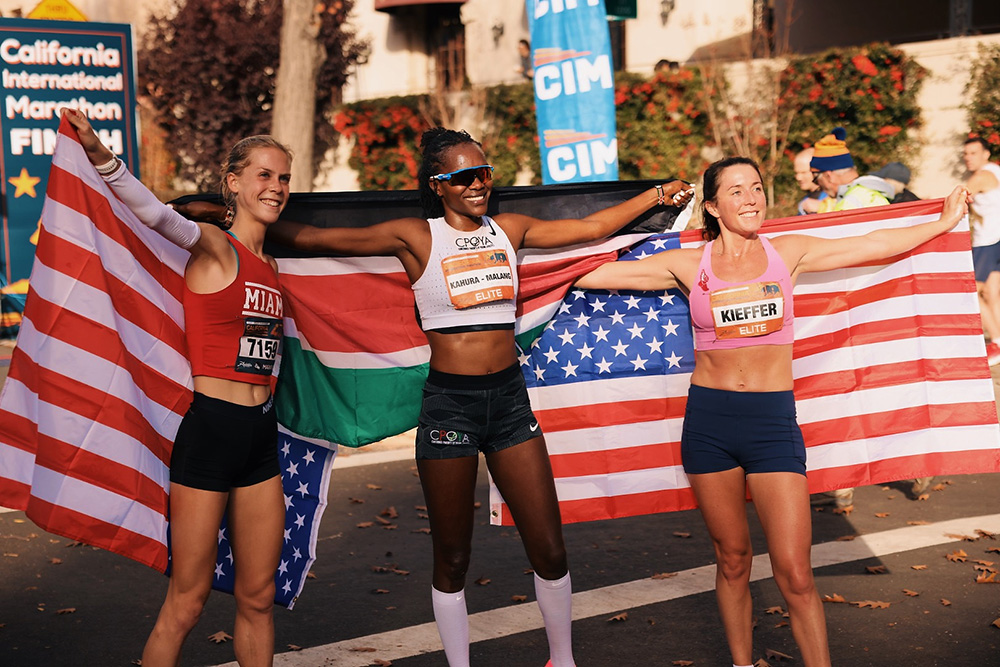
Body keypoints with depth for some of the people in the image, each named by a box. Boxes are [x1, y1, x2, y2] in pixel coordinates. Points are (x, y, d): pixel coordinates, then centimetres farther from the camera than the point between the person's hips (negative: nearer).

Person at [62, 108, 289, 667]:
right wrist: (101, 155, -41)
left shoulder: (271, 264, 14)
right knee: (187, 603, -1)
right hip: (209, 428, -7)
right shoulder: (215, 248, -6)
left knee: (258, 598, 12)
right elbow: (160, 215, -26)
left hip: (261, 434, 7)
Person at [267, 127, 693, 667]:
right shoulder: (416, 237, -5)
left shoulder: (508, 229, 7)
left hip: (510, 399, 3)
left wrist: (658, 194, 20)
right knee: (452, 558, 8)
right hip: (449, 405, -3)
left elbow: (591, 228, 17)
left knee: (549, 550, 6)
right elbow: (311, 238, -5)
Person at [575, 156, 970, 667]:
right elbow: (594, 274, 5)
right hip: (708, 421, 0)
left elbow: (874, 245, 14)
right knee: (732, 560, 11)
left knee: (794, 574, -6)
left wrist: (945, 222, 22)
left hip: (773, 422, 0)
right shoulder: (688, 265, 1)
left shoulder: (787, 254, 4)